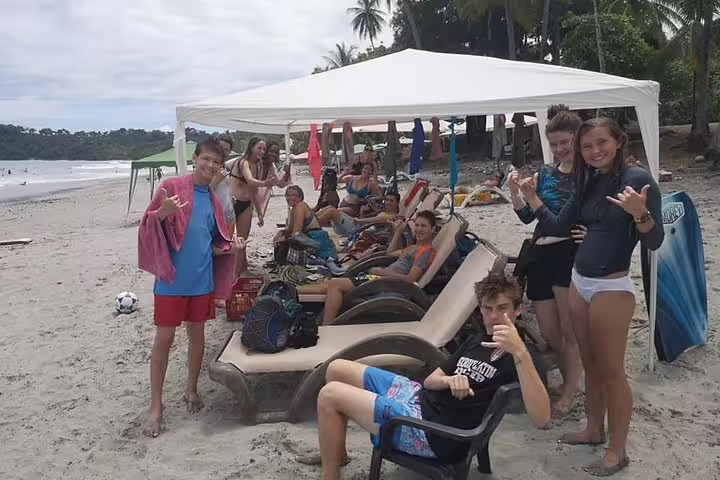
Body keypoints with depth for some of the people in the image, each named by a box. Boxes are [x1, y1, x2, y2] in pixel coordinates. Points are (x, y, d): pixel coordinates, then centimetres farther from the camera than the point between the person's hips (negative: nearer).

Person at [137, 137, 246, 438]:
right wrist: (163, 213, -31)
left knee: (197, 333, 14)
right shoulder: (172, 187, -6)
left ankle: (191, 391, 32)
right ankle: (155, 406, 13)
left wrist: (231, 246, -2)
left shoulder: (213, 199, 9)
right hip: (172, 278, -5)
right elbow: (148, 225, -10)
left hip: (201, 279, 5)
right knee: (164, 339, 1)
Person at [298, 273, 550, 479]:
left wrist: (520, 352, -40)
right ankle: (336, 451, 31)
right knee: (337, 369, 16)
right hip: (418, 396, 9)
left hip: (432, 432, -9)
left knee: (329, 396, -11)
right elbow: (430, 380, 13)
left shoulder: (520, 359, -13)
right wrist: (450, 379, -11)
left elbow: (540, 418, -31)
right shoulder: (476, 342, 14)